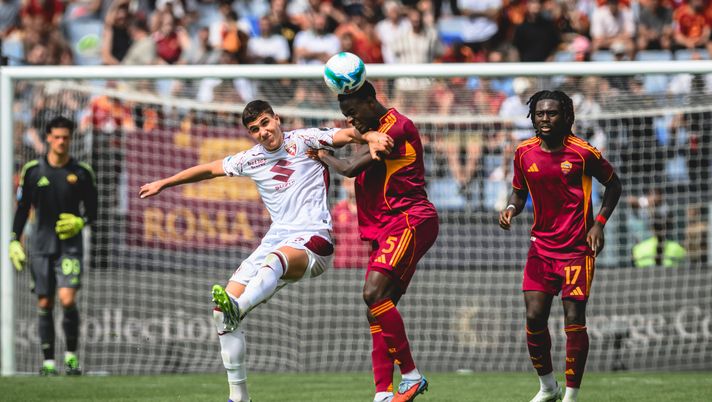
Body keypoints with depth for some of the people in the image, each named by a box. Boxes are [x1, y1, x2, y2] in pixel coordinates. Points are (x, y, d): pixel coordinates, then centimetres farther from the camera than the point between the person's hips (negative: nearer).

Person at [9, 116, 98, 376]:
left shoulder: (82, 172, 2)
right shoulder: (33, 170, 3)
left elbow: (92, 211, 9)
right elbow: (22, 209, 8)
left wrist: (80, 222, -12)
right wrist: (14, 242, 1)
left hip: (70, 244, -1)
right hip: (42, 245, 1)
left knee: (67, 299, -17)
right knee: (44, 304, 1)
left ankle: (71, 355, -2)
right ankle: (48, 361, 7)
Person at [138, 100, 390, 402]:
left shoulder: (302, 140, 2)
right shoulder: (251, 160, 16)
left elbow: (348, 134, -6)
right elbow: (210, 169, 30)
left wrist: (372, 138, -29)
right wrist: (163, 183, 37)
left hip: (313, 240, -6)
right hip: (276, 240, 6)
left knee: (276, 259, -42)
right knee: (221, 310, -7)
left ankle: (237, 309, -72)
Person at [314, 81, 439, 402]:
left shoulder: (397, 127, -11)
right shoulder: (376, 131, 21)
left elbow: (351, 168, -15)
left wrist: (323, 156, 1)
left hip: (410, 219, -10)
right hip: (386, 228, 10)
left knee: (375, 294, -22)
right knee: (379, 305, 3)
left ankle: (411, 375, -16)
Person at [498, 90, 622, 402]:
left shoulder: (582, 153, -9)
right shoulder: (524, 153, 2)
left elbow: (613, 184, 5)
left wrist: (599, 222, -6)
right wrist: (511, 208, -6)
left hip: (577, 247, -4)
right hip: (541, 245, 4)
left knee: (574, 320, -7)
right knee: (534, 317, -3)